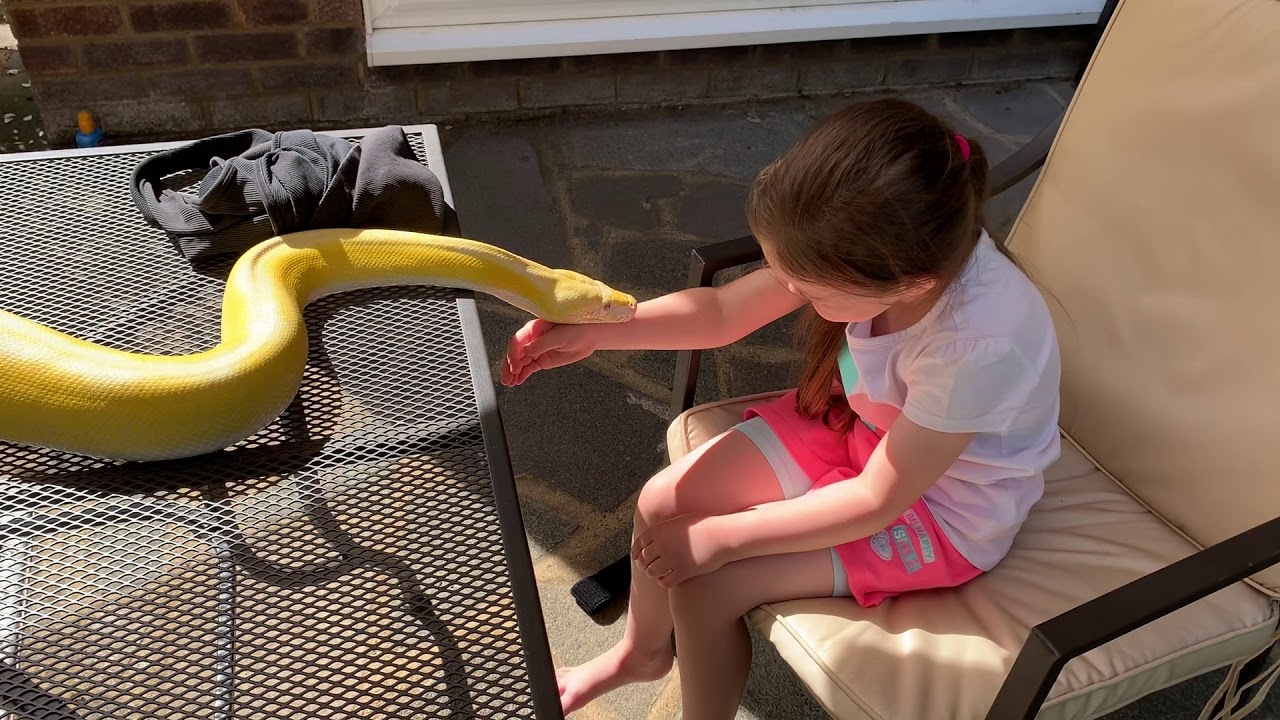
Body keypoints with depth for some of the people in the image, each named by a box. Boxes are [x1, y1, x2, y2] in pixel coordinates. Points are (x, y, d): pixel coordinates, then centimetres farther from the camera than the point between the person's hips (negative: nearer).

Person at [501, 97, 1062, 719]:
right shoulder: (886, 246, -22)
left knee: (707, 585, -15)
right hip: (853, 419, 6)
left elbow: (878, 500, -25)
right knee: (663, 503, -1)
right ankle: (642, 650, 30)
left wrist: (723, 537, -20)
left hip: (940, 508, -5)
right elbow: (723, 312, -10)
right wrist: (593, 330, -18)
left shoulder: (981, 345, -38)